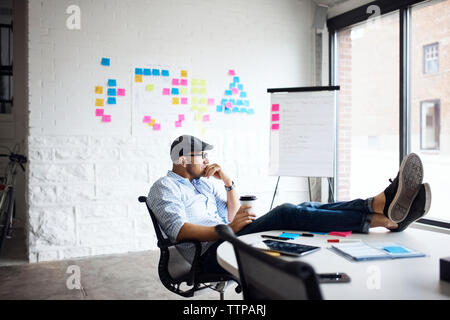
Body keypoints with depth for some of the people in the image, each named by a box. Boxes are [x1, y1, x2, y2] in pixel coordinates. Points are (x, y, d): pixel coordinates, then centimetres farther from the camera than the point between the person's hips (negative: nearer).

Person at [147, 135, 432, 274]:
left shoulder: (204, 182, 26)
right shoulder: (165, 188, 2)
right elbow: (179, 231, -14)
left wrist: (229, 183, 8)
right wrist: (227, 230, -21)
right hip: (209, 255, -8)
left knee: (305, 209, -13)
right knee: (287, 214, -28)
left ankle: (383, 205, -29)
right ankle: (383, 218, -36)